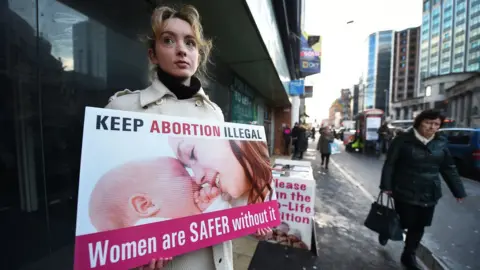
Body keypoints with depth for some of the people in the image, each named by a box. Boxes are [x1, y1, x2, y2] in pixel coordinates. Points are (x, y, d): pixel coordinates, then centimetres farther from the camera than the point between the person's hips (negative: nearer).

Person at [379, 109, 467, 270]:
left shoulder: (441, 143, 4)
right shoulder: (403, 140, -11)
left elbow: (449, 169, 13)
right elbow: (389, 164, -11)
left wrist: (459, 191, 12)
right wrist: (386, 186, -14)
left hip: (429, 194, 5)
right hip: (406, 192, -5)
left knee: (419, 226, 13)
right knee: (405, 223, 3)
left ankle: (409, 255, 32)